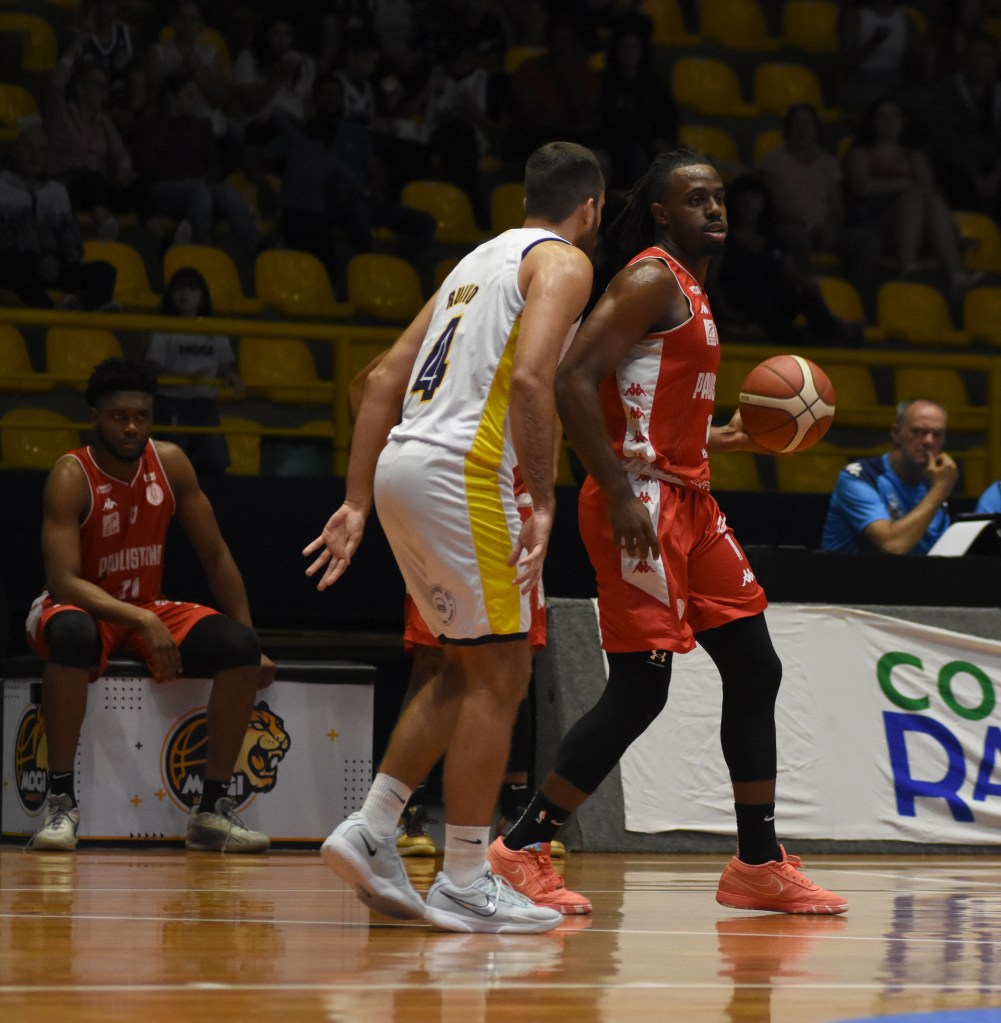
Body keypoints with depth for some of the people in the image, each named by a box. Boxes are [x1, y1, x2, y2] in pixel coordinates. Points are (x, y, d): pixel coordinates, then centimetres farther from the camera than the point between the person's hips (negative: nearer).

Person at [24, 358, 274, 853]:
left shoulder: (170, 463, -3)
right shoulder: (72, 477, -18)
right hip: (84, 609, -5)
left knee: (238, 646, -21)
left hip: (147, 611, 5)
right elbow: (63, 583, -28)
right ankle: (60, 801, -32)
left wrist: (251, 643, 1)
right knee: (73, 634, -42)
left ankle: (212, 810, -13)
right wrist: (142, 621, -40)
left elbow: (215, 556, 5)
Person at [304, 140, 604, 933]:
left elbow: (385, 380, 20)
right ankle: (464, 883, -1)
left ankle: (370, 833, 14)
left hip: (403, 464, 9)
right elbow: (529, 376, -17)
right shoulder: (563, 261, 0)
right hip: (461, 470, -9)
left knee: (471, 671, 18)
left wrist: (357, 503, 19)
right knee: (499, 676, -2)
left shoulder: (480, 260, 25)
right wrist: (543, 503, -18)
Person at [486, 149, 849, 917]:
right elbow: (573, 383, -21)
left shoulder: (691, 290, 19)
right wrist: (620, 497, -24)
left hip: (688, 502, 10)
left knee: (754, 671, 9)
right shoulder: (651, 280, -11)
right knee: (639, 690, -10)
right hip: (642, 501, -10)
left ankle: (759, 865, 15)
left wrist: (731, 438, 19)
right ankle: (522, 852, -2)